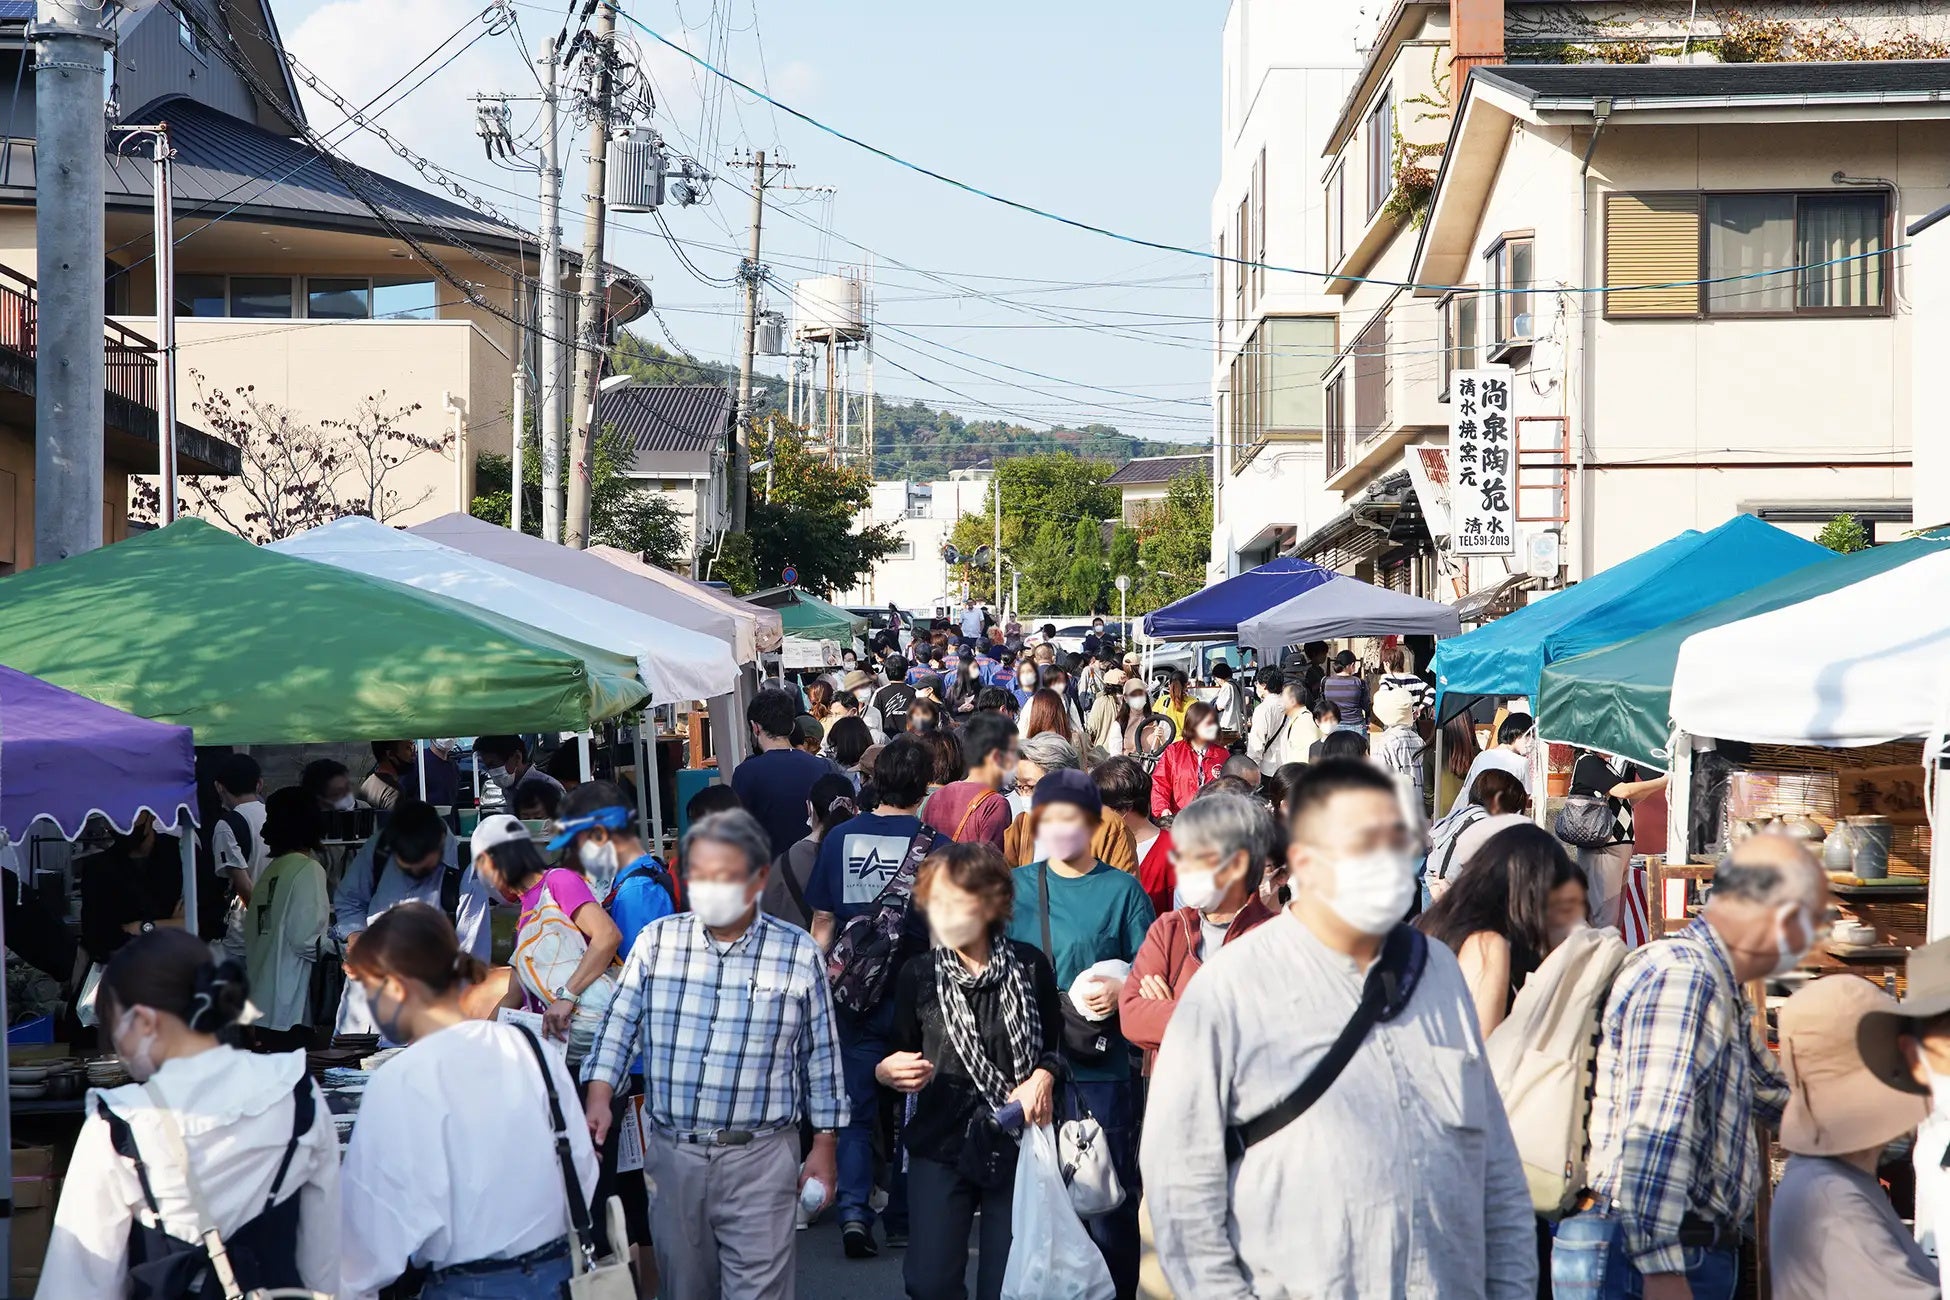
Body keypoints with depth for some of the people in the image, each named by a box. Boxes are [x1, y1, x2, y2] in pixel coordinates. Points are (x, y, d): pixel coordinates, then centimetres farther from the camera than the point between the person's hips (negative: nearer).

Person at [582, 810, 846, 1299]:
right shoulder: (657, 941, 1)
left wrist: (824, 1146, 4)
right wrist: (598, 1098, -11)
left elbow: (821, 1056, 4)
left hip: (759, 1159, -2)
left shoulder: (799, 954, -3)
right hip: (670, 1153, 2)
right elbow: (620, 1025, 4)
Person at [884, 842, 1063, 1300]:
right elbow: (896, 1058, 8)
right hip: (940, 1146, 0)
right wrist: (889, 1071, -14)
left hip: (1018, 1145, 0)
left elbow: (1056, 1044, 10)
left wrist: (1044, 1076, -11)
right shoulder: (918, 976, -1)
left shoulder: (1029, 966, -3)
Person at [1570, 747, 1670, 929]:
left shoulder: (1607, 764, 19)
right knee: (1605, 921, -11)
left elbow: (1630, 801, 19)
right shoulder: (1587, 762, -10)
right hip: (1601, 850, -10)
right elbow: (1622, 791, -17)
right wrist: (1664, 781, -13)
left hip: (1620, 846, 10)